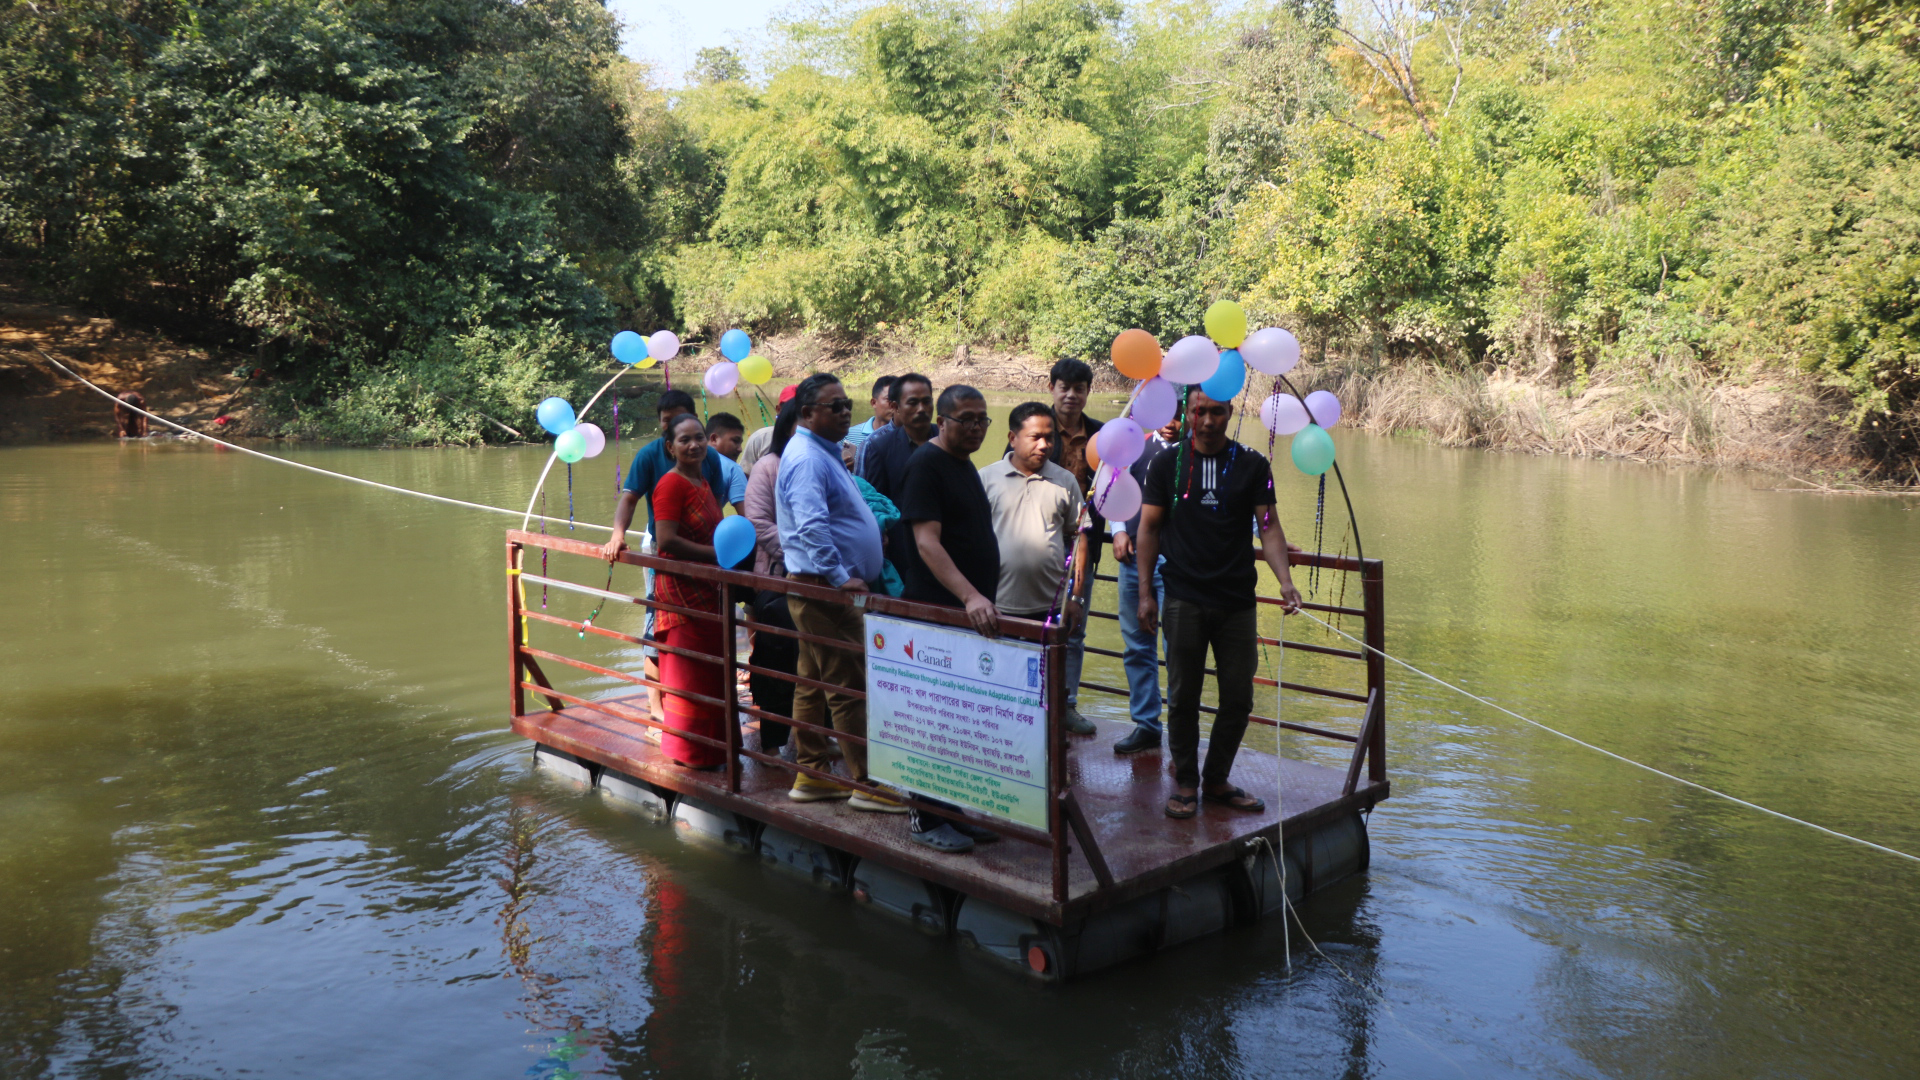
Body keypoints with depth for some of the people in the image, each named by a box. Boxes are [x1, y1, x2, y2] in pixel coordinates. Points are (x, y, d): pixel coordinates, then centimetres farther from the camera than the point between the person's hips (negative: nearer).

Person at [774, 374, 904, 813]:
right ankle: (867, 783, -2)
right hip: (822, 586, -11)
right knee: (850, 686, -7)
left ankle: (812, 775, 21)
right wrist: (841, 576, -25)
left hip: (818, 587, 11)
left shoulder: (822, 454, 18)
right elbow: (812, 527, -27)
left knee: (814, 683, 13)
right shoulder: (807, 458, -16)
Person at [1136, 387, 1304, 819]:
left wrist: (1285, 581, -14)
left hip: (1238, 601, 2)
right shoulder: (1167, 465, 3)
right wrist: (1145, 593, -1)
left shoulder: (1252, 466, 5)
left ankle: (1216, 779, 23)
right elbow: (1149, 528, 5)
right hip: (1185, 601, -1)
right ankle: (1185, 781, 18)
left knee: (1238, 698, 5)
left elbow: (1268, 527, 0)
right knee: (1184, 697, 3)